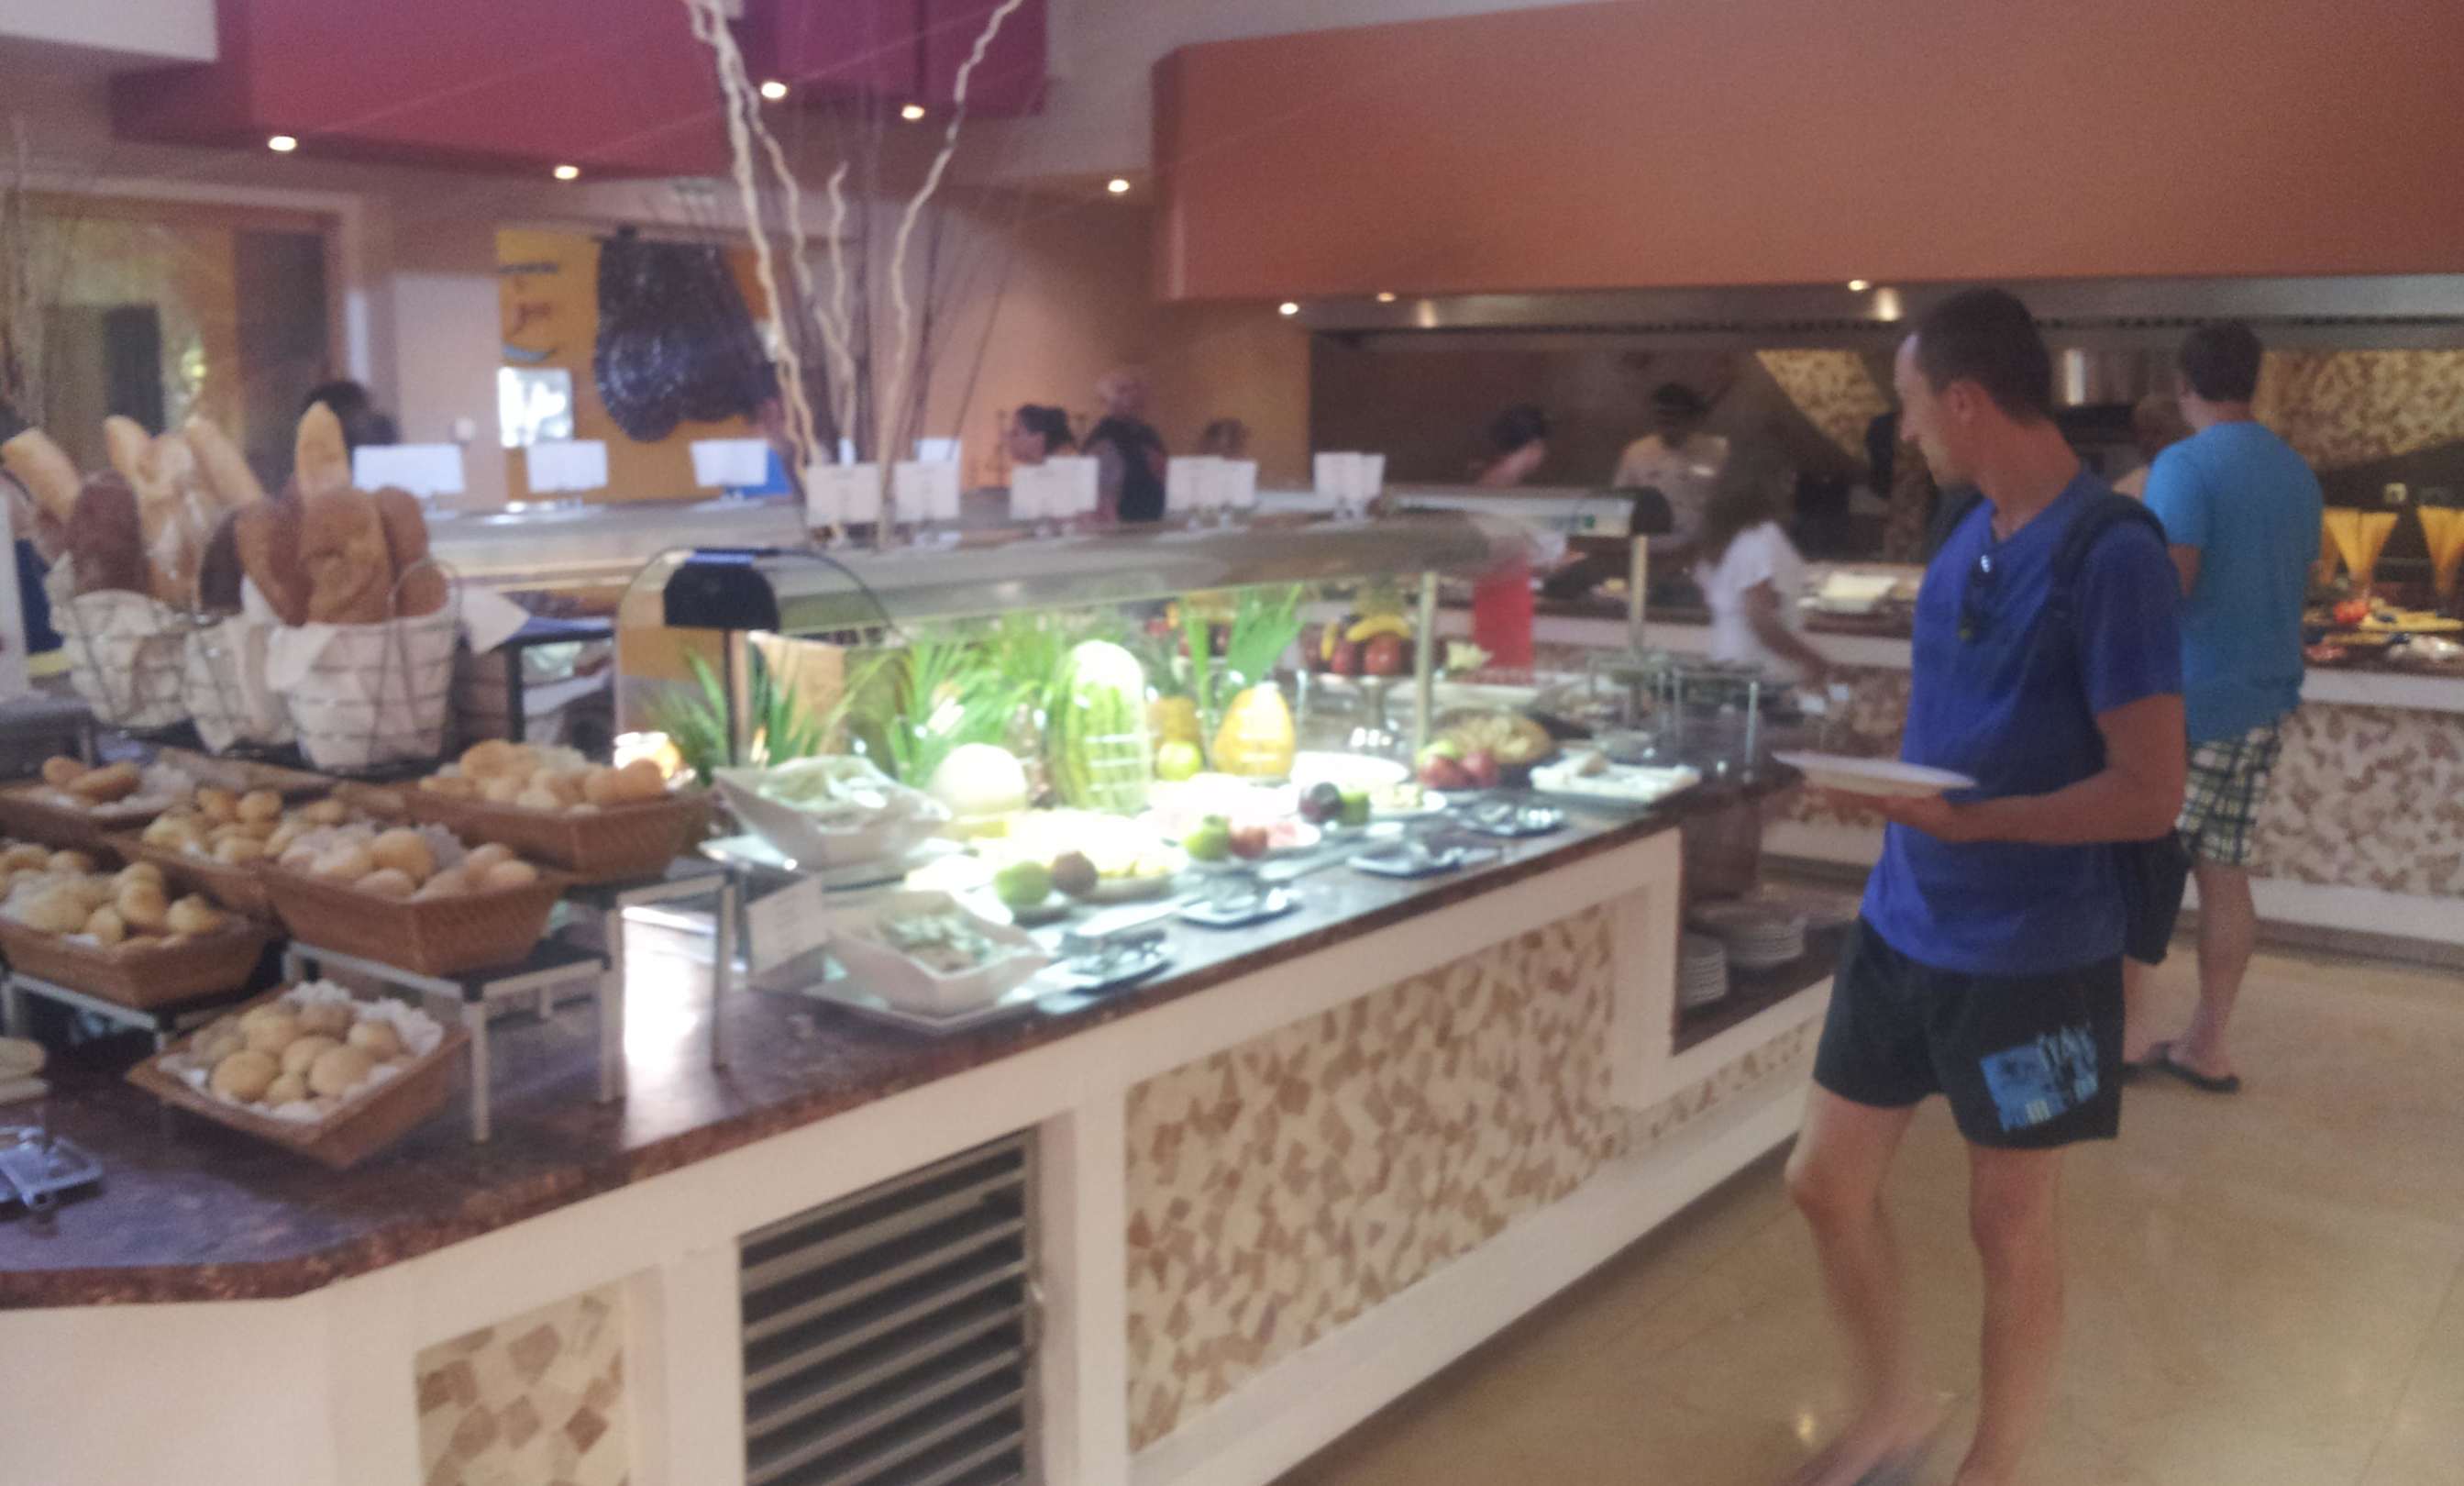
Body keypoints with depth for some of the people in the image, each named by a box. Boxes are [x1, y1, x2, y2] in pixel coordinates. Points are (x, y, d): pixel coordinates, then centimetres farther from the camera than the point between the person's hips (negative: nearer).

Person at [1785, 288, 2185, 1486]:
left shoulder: (2109, 553, -18)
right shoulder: (1971, 529, 5)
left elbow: (2150, 792, -21)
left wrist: (1969, 821, -31)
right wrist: (1897, 765, 3)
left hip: (2032, 955, -7)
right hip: (1902, 927, 7)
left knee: (2010, 1226, 9)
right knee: (1825, 1183, 13)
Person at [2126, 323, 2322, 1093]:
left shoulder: (2185, 466, -13)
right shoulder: (2298, 475, 12)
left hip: (2190, 698, -7)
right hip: (2266, 697, 7)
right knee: (2223, 872, 9)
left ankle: (2120, 1029, 7)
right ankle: (2205, 1045, 13)